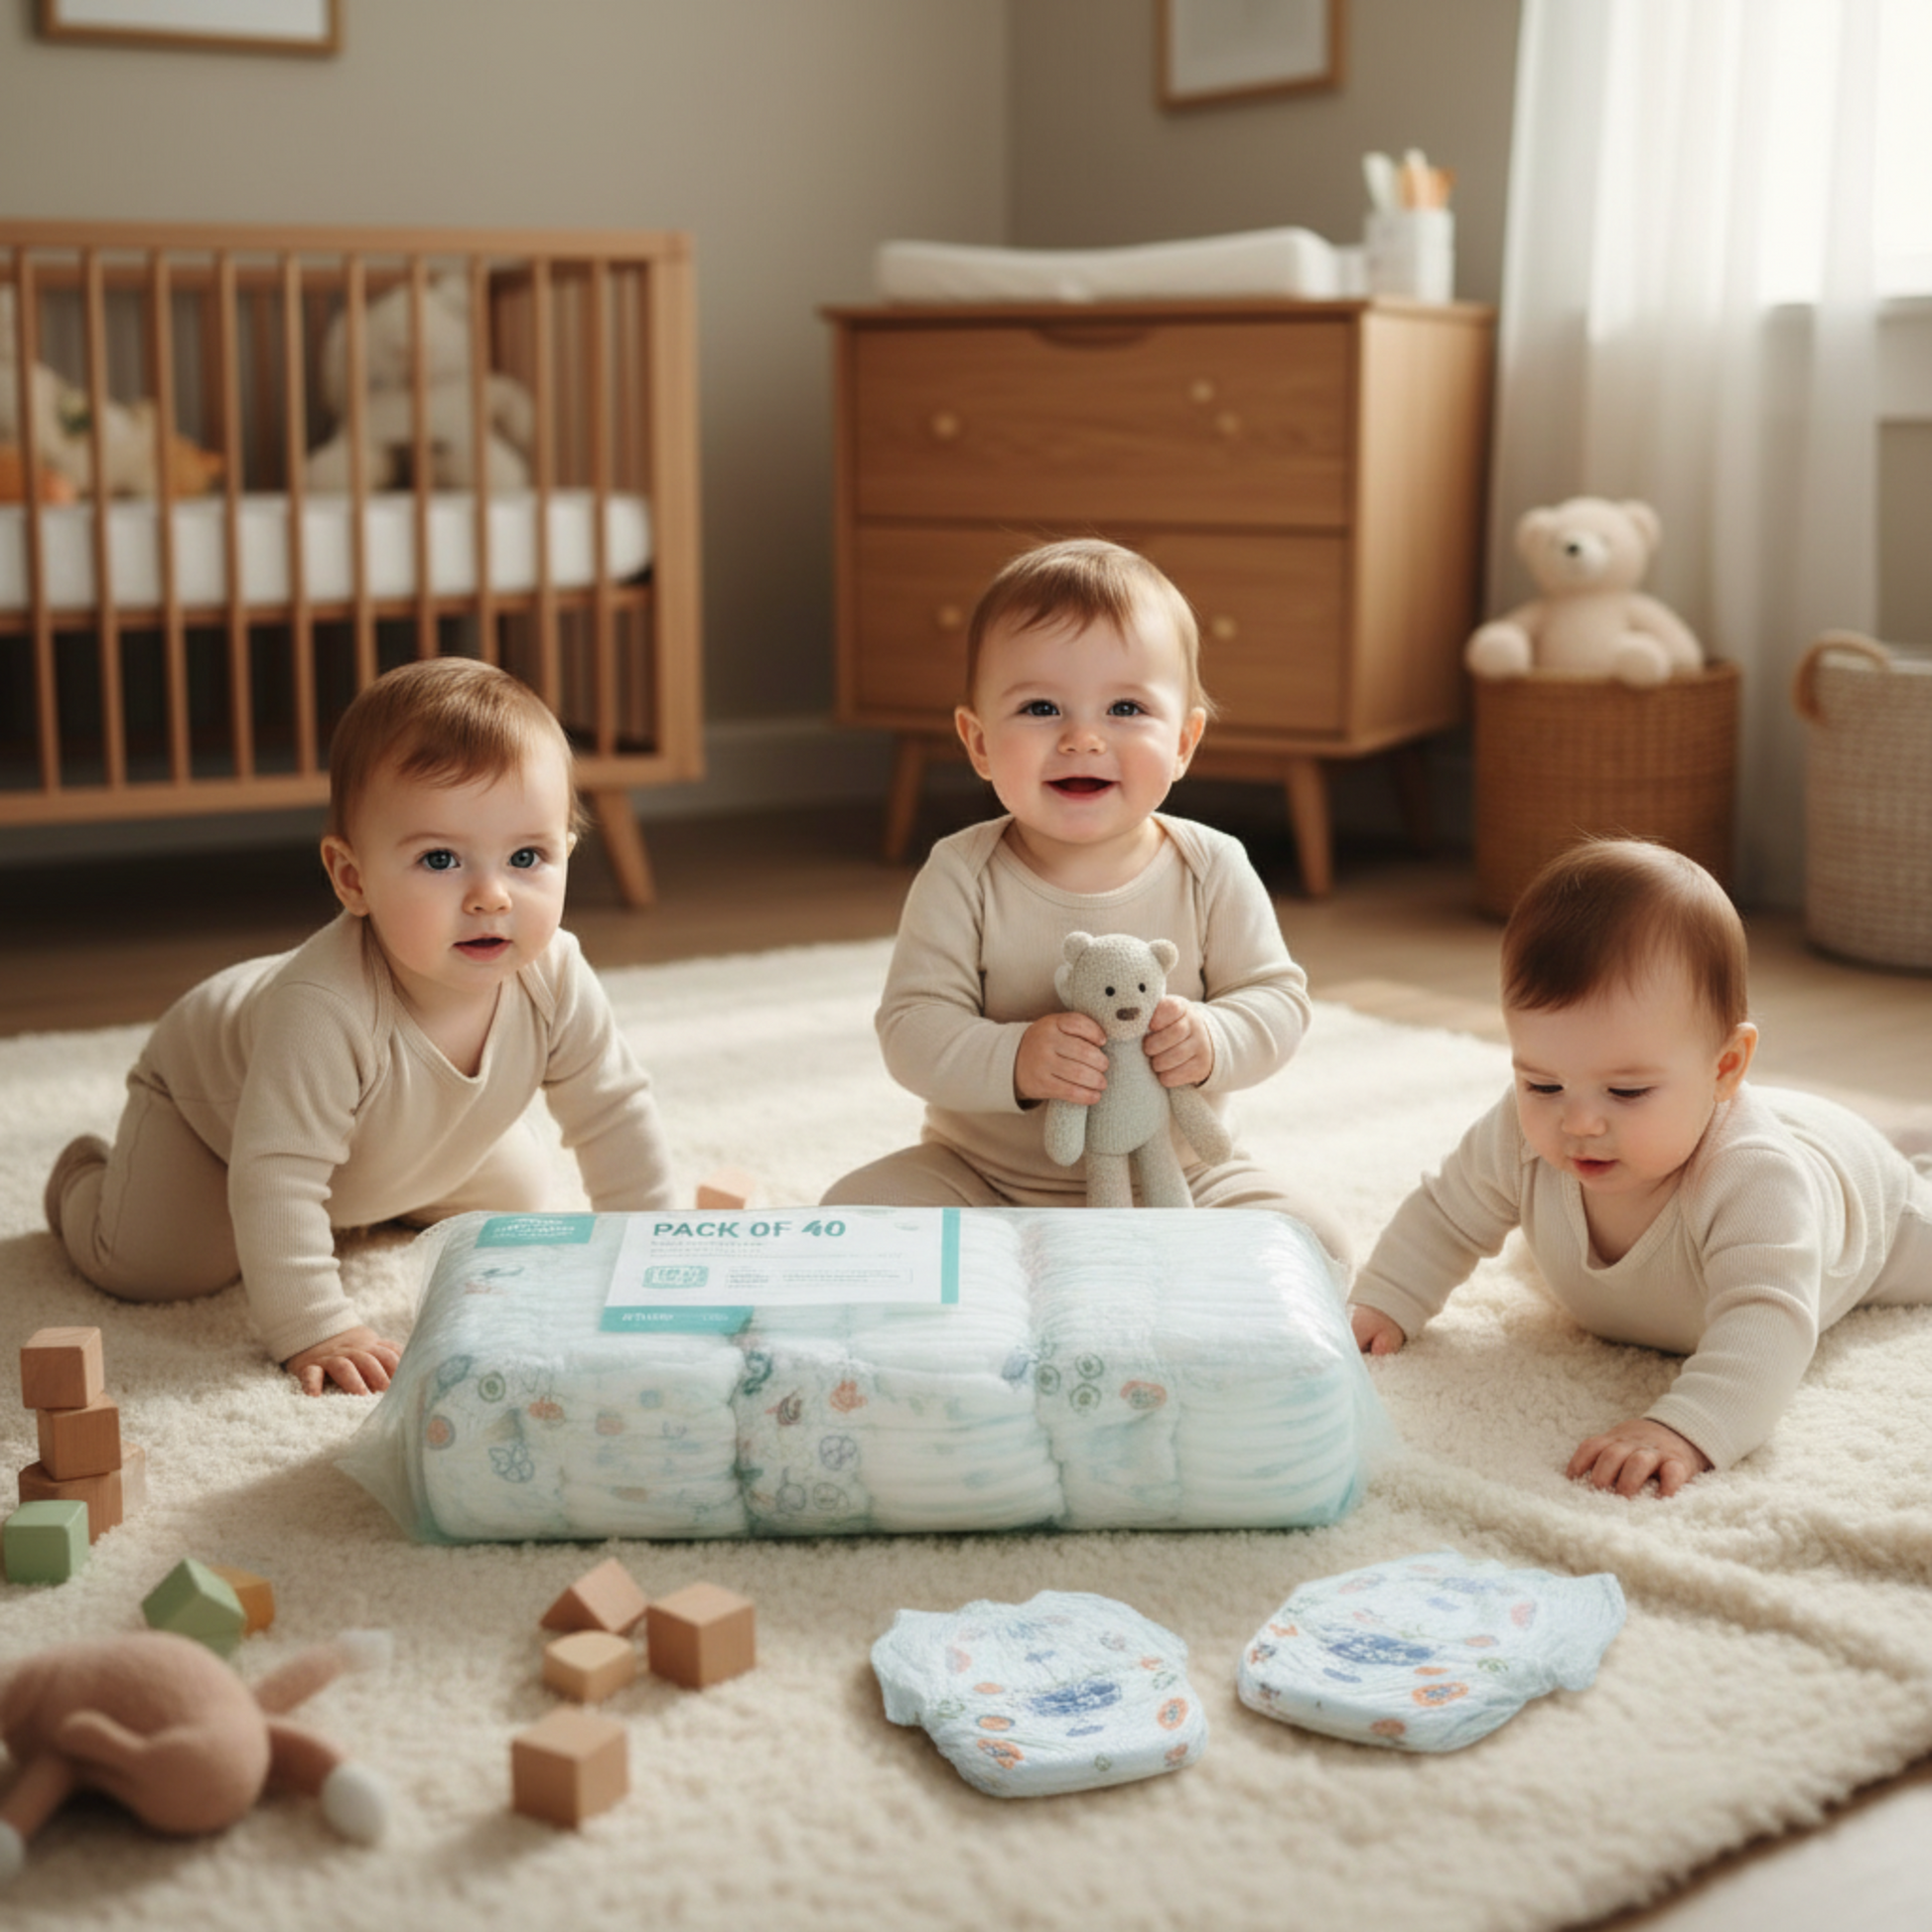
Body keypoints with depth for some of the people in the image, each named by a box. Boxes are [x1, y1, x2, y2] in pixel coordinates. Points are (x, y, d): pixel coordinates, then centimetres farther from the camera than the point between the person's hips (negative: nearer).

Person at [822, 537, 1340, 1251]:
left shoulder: (1212, 870, -8)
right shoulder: (962, 877, -12)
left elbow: (1278, 996, -4)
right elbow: (912, 1030, -15)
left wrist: (1213, 1041, -26)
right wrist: (1012, 1059, -34)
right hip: (984, 1179, 0)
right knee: (856, 1212, -21)